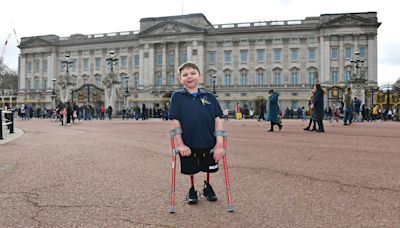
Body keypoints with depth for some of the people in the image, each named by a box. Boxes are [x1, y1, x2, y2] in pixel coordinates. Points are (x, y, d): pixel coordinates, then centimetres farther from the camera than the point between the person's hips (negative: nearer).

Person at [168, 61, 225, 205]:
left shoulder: (209, 96, -1)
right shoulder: (177, 96, -4)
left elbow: (217, 120, -4)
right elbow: (175, 122, -6)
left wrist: (219, 144, -10)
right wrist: (180, 144, -12)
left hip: (209, 143, 2)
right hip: (188, 144, -1)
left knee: (209, 168, 19)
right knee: (190, 169, 16)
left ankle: (208, 187, 48)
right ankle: (192, 190, 43)